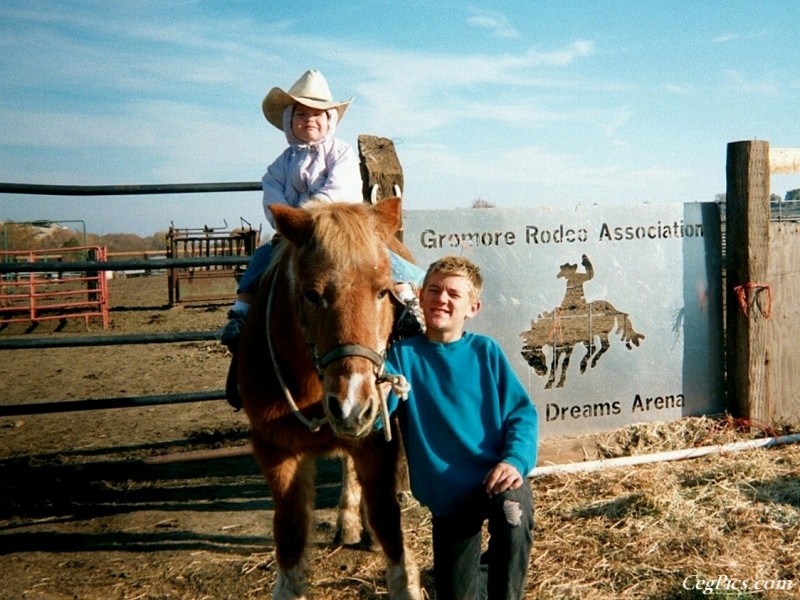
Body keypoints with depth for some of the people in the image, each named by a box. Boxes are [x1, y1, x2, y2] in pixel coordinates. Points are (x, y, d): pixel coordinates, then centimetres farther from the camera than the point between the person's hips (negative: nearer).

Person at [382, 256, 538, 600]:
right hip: (448, 493, 1)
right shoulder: (403, 354, -3)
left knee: (512, 514, -34)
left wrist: (515, 460, -21)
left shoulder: (485, 351, -1)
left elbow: (522, 412, -3)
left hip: (498, 478, -1)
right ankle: (488, 572, 40)